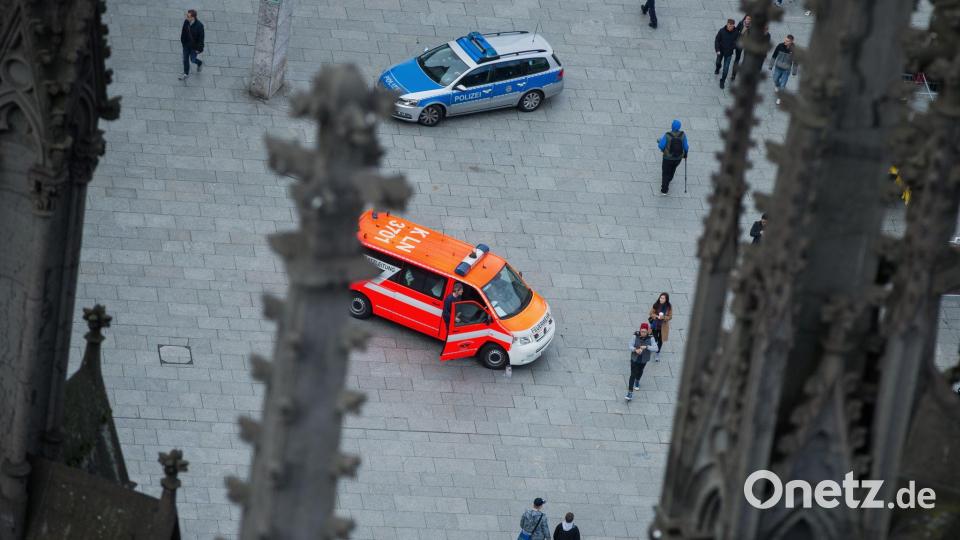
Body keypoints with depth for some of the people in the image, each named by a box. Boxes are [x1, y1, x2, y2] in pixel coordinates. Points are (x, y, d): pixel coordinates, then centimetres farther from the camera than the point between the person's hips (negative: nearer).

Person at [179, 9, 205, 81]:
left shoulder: (199, 25, -31)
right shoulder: (186, 22, -17)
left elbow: (201, 38, -20)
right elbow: (183, 31, 1)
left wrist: (199, 49, -13)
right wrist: (182, 41, 11)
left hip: (194, 46, -4)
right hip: (186, 44, 4)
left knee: (192, 59, 14)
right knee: (185, 59, 16)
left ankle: (199, 64, 49)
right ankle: (186, 74, 36)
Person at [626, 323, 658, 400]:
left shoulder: (650, 338, -21)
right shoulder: (635, 336, -21)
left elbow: (655, 349, -28)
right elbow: (631, 346, -16)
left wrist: (646, 347, -42)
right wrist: (636, 350, -37)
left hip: (643, 359, 2)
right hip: (634, 358, -2)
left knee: (640, 371, 28)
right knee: (633, 375, -7)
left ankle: (637, 381, 60)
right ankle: (630, 393, -5)